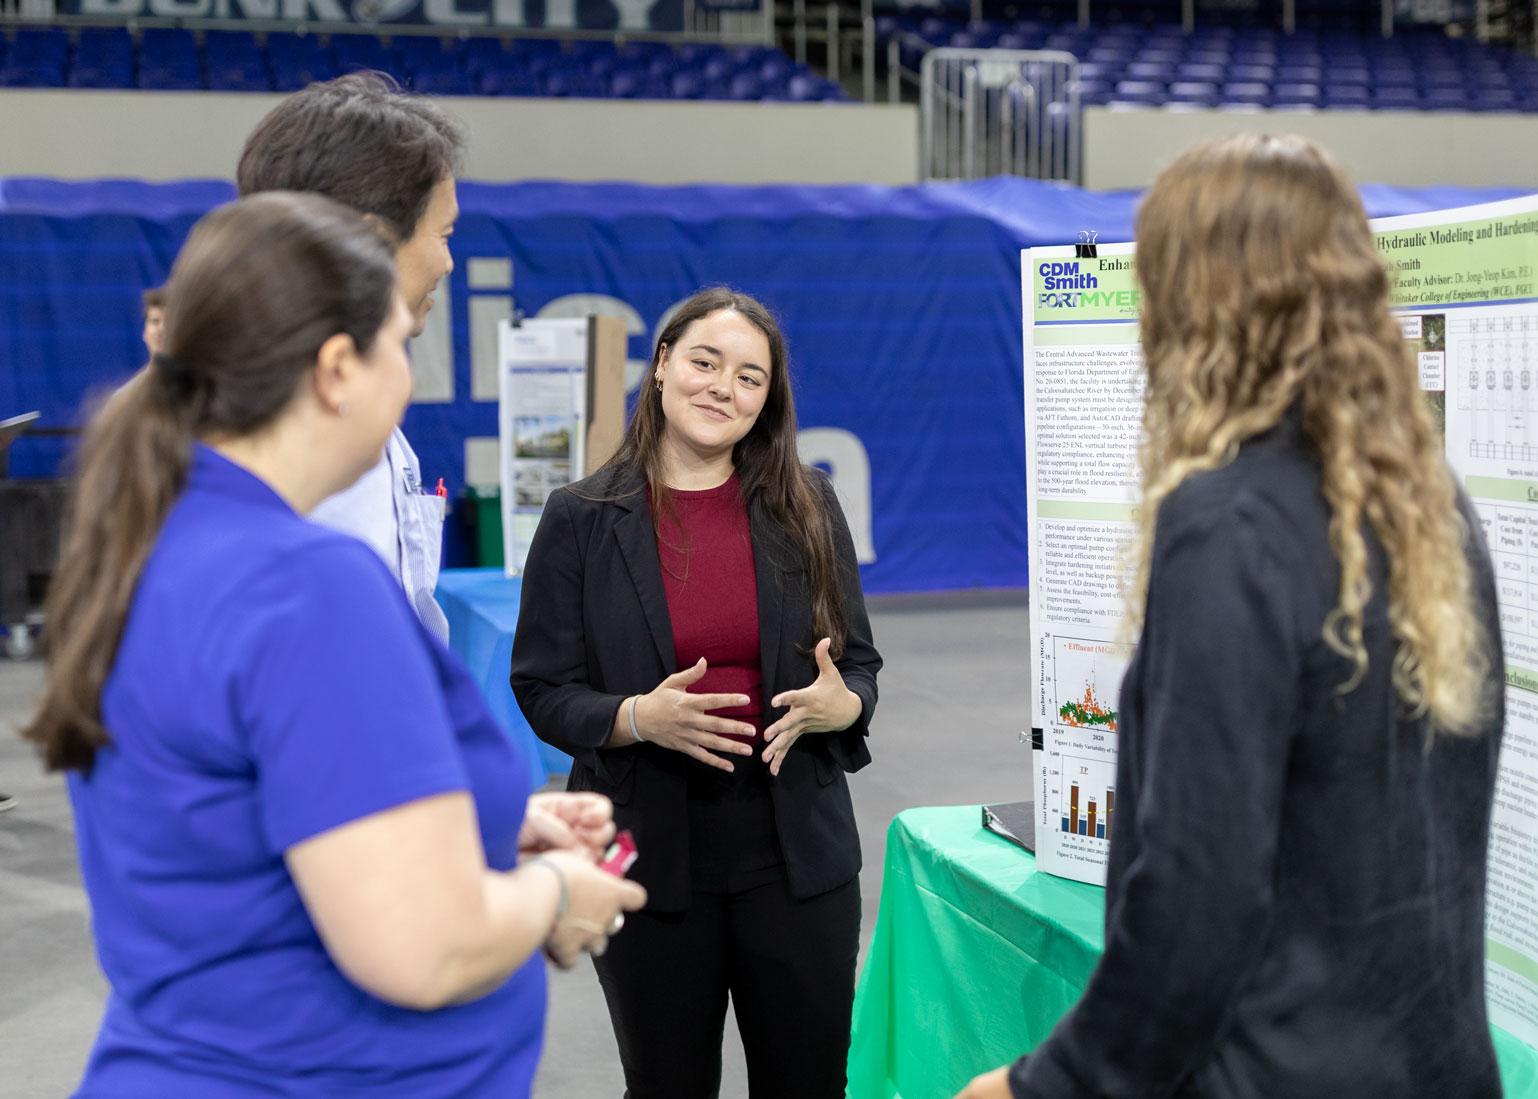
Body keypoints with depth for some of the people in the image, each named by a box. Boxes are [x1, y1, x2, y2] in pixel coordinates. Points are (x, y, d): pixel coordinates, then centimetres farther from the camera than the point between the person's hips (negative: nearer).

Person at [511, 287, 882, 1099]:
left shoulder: (806, 507, 2)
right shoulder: (581, 519, -3)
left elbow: (860, 663, 7)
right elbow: (543, 690, -3)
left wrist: (837, 706, -16)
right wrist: (640, 718, -21)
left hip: (794, 846, 1)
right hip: (648, 849, -1)